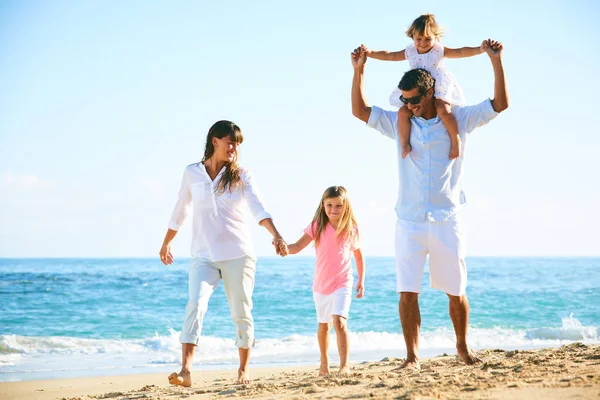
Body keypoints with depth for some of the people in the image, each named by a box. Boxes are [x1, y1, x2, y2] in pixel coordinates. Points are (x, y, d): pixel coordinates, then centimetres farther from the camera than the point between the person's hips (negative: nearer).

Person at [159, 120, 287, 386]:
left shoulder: (241, 175, 1)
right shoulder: (192, 173, 5)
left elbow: (259, 209, -10)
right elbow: (180, 211, 17)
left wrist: (275, 234, -26)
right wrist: (166, 243, 26)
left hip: (238, 254, 0)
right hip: (203, 256, 0)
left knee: (241, 312, 6)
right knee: (196, 305, -19)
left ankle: (243, 369, 23)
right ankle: (185, 371, -26)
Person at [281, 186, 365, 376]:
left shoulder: (351, 229, -4)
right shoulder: (318, 226, -6)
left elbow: (358, 255, 10)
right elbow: (298, 246, -15)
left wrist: (361, 280, 8)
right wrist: (286, 248, -37)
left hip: (342, 283, -2)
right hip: (320, 285, 2)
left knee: (339, 321, -22)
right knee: (323, 325, 18)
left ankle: (345, 365, -22)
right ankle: (324, 361, 38)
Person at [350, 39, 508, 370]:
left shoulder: (457, 119, 3)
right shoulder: (399, 123, 8)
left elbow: (500, 104, -2)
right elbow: (360, 111, 7)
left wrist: (496, 62, -11)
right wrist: (358, 71, -3)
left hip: (447, 221, -1)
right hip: (409, 222, 1)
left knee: (456, 292, 7)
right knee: (407, 291, -6)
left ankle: (462, 346, 26)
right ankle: (412, 355, -1)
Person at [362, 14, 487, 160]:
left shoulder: (439, 51, -3)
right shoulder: (410, 52, 5)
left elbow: (461, 52, -10)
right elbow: (389, 56, 11)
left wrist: (479, 49, -25)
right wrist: (370, 53, 2)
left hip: (439, 90, -4)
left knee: (443, 109, -30)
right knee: (403, 112, -16)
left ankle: (455, 139, -16)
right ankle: (405, 145, -9)